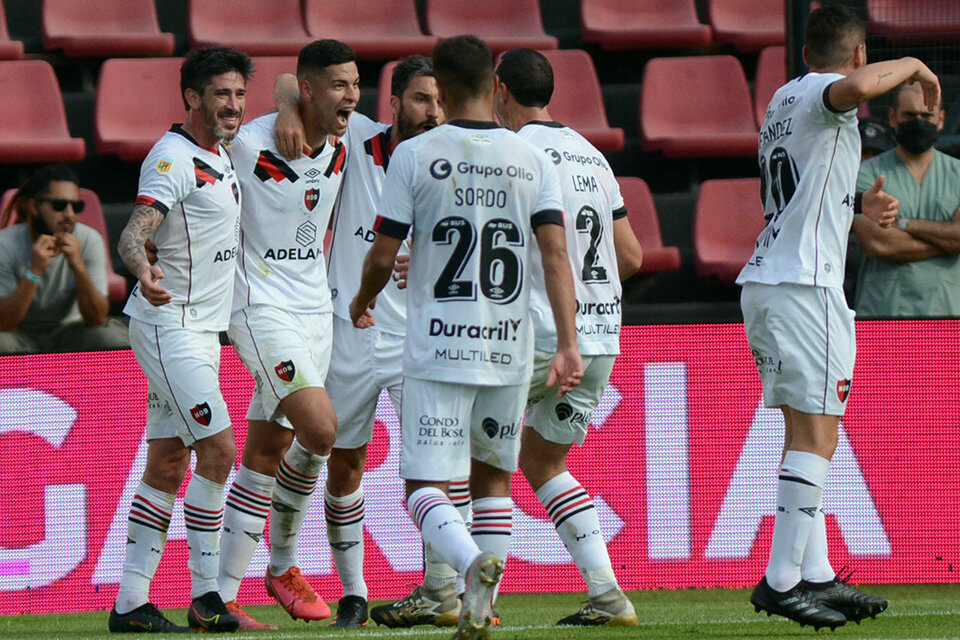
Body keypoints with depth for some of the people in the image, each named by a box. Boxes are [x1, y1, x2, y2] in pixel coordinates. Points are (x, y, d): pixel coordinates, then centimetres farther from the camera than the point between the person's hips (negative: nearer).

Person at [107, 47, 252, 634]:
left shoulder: (219, 155, 14)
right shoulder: (172, 159, -15)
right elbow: (134, 232, -29)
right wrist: (142, 269, -49)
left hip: (202, 330, 9)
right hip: (170, 326, -9)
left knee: (168, 465, 7)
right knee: (218, 451, -15)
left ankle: (131, 603, 9)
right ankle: (204, 595, -10)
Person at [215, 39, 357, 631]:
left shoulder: (340, 150, 5)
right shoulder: (249, 145, -15)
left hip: (315, 310, 7)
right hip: (262, 310, -7)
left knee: (266, 454, 9)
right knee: (321, 429, -19)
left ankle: (224, 597, 16)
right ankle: (283, 565, 0)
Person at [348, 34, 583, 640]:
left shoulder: (414, 156, -4)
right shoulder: (532, 160, 4)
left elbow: (383, 255, -3)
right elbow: (555, 253, -5)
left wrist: (363, 300, 19)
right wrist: (569, 344, -7)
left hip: (438, 347, -3)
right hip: (509, 350, 3)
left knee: (425, 487, -3)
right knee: (494, 477, 19)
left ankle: (474, 560, -33)